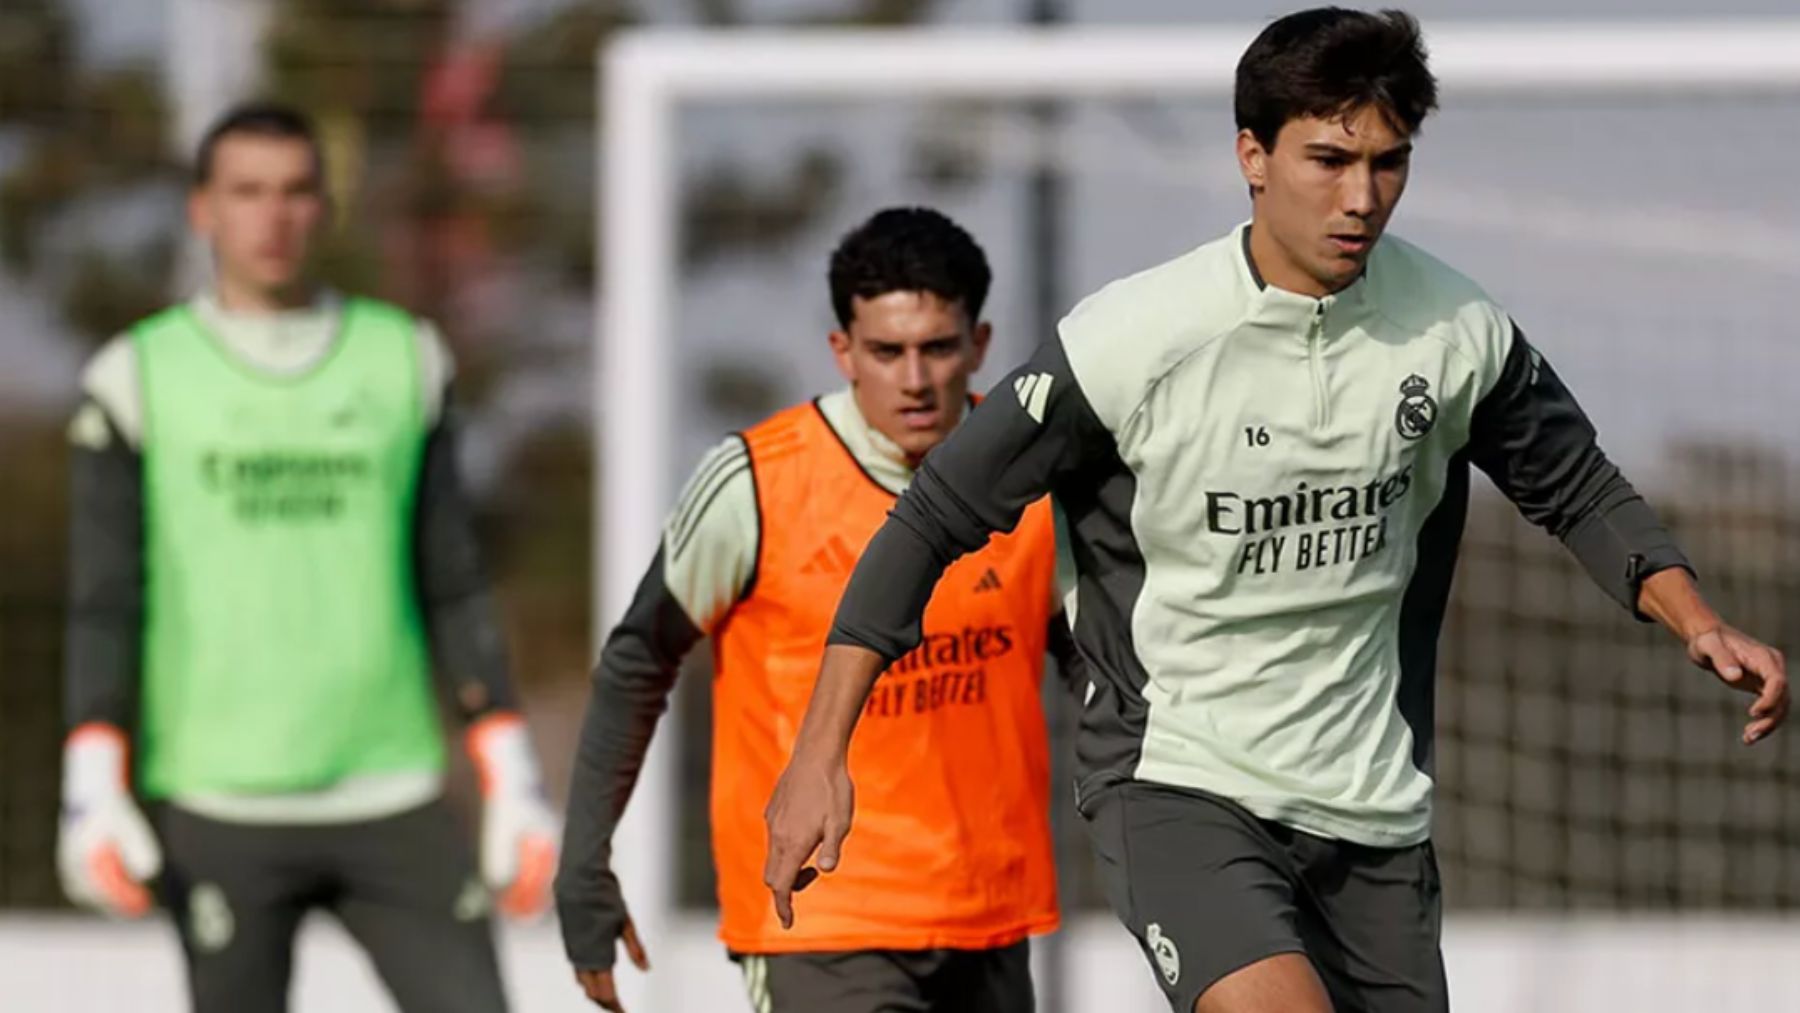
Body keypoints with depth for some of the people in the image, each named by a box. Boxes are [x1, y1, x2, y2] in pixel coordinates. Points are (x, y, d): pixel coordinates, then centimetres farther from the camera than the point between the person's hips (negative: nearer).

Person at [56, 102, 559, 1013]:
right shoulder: (141, 378, 3)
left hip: (394, 804, 2)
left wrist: (512, 782, 6)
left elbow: (453, 586, 12)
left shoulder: (402, 360, 10)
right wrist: (92, 793, -10)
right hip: (217, 807, -2)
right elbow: (103, 603, 1)